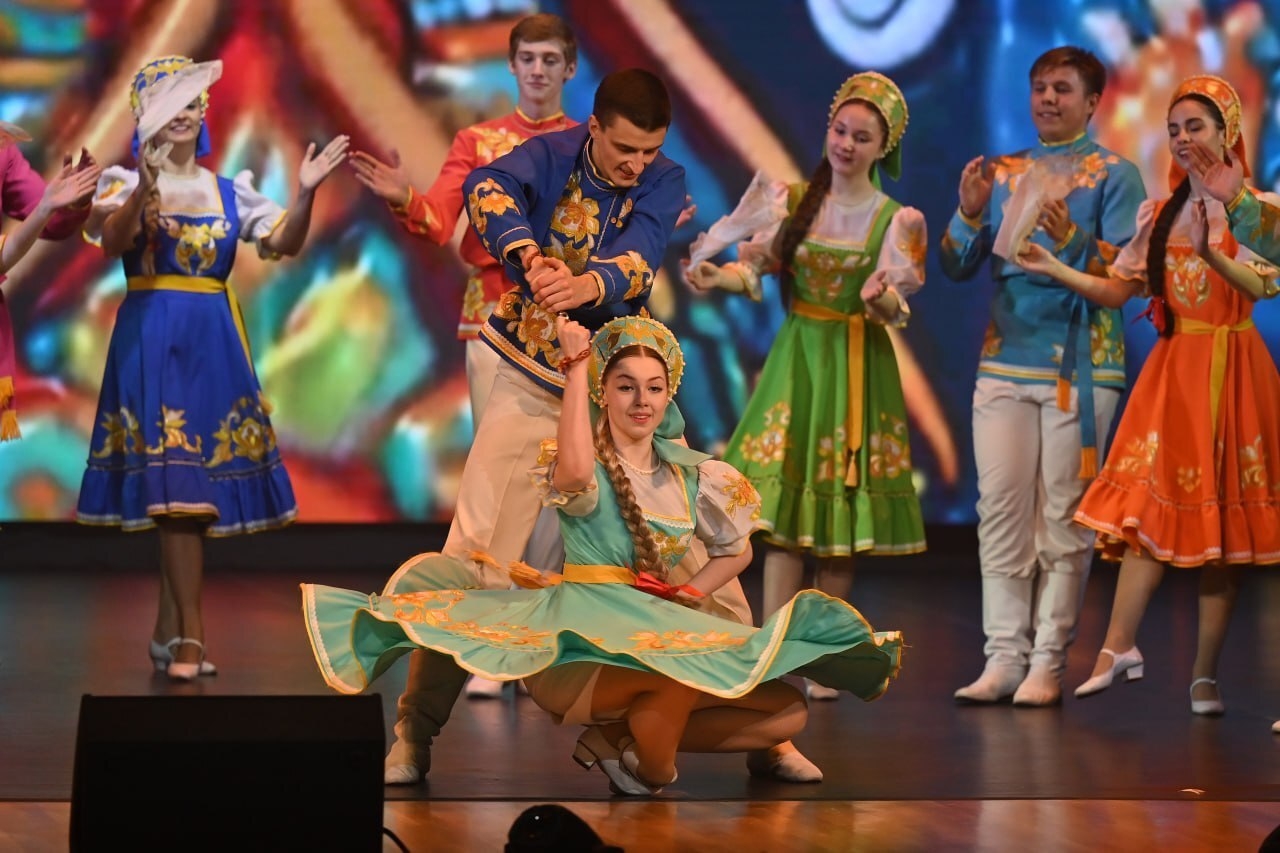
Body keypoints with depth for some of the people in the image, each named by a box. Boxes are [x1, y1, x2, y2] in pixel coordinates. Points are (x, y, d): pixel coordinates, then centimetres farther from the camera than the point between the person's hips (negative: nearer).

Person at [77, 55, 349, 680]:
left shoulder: (230, 192, 12)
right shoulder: (127, 184, 1)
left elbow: (284, 242, 1)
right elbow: (113, 241, -19)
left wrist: (306, 194, -16)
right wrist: (147, 185, -35)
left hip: (212, 341, 4)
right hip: (150, 340, -4)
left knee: (190, 488, 6)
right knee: (176, 483, -11)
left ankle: (168, 629, 15)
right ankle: (189, 635, -12)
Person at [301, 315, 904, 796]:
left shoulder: (690, 472, 14)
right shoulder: (586, 462, -1)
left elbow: (736, 550, 27)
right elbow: (574, 473, -28)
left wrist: (694, 592, 7)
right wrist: (577, 366, -22)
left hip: (660, 634, 6)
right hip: (584, 645, -6)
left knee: (788, 712, -10)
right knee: (680, 675, -38)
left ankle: (616, 738, 1)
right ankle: (651, 774, -4)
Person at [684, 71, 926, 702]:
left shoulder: (897, 220, 2)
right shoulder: (791, 200, 7)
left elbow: (895, 307, -8)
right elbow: (755, 265, -2)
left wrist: (881, 299, -31)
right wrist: (717, 277, -23)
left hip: (859, 368, -1)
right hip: (796, 358, 1)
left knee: (842, 512, -1)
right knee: (783, 508, -9)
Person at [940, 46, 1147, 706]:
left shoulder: (1113, 175, 5)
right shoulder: (1002, 173, 17)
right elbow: (958, 267, 12)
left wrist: (1072, 240, -23)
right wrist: (970, 213, -6)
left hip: (1079, 366, -4)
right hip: (1004, 363, 4)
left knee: (1064, 515, -5)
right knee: (1001, 510, -2)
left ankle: (1048, 662, -4)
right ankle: (1004, 656, 0)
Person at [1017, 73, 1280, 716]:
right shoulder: (1159, 216, 12)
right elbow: (1119, 290, 10)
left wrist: (1215, 257, -32)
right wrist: (1054, 269, -4)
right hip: (1170, 368, 3)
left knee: (1220, 517, -1)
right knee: (1150, 508, -8)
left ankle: (1205, 674, 1)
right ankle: (1119, 647, -12)